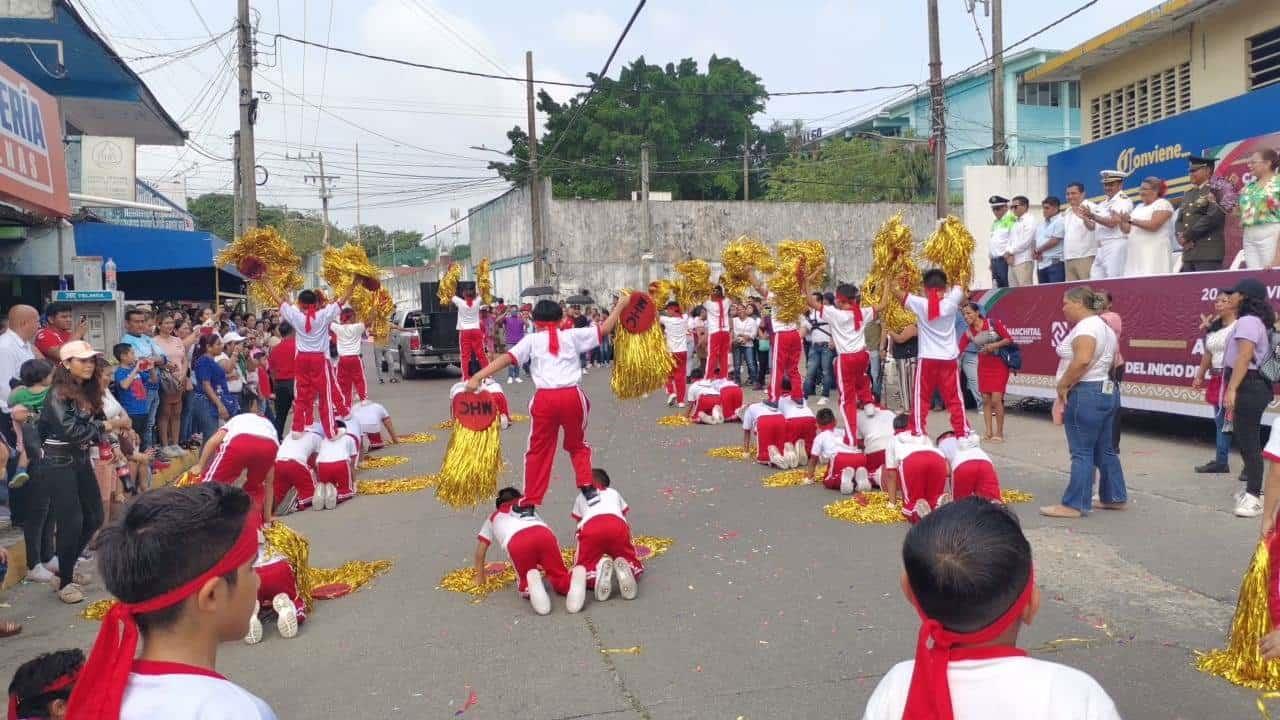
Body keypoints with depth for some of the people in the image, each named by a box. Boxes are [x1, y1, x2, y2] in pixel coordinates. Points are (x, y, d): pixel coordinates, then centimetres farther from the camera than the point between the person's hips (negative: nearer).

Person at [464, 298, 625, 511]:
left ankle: (528, 503, 16)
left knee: (538, 451, 11)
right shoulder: (572, 336, 11)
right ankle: (587, 487, 12)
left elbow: (507, 358, -4)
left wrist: (477, 377, -11)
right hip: (572, 396, 1)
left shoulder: (531, 340, 9)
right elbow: (604, 329, 12)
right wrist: (620, 306, 25)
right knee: (577, 445, 24)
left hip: (545, 398, -1)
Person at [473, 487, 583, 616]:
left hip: (516, 542, -2)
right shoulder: (530, 510, 45)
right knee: (560, 580, 12)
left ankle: (531, 584, -21)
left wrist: (480, 577, 49)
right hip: (545, 534, 2)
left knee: (524, 586, 17)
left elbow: (480, 549, 38)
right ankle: (575, 576, -24)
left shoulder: (494, 517, 40)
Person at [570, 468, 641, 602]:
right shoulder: (614, 493, 42)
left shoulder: (581, 497, 39)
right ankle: (624, 567, -16)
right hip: (618, 525, 1)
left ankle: (599, 567, -20)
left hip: (590, 527, -1)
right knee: (635, 568, 20)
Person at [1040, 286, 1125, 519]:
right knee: (1105, 450, 16)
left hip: (1086, 394, -11)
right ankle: (1115, 498, 24)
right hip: (1106, 391, 11)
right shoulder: (1104, 327, 18)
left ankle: (1075, 505, -4)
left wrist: (1063, 385, -19)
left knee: (1082, 452, -7)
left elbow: (1082, 360, -29)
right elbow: (1113, 363, 22)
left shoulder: (1086, 327, -15)